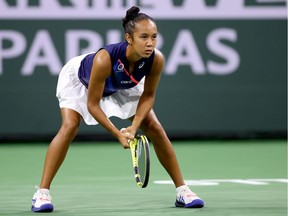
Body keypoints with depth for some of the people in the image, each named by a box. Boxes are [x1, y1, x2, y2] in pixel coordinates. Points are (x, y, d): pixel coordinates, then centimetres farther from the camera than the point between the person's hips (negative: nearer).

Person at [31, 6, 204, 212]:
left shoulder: (156, 59, -33)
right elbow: (92, 104, -33)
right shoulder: (105, 59, -45)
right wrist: (118, 134, -36)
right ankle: (42, 193, -17)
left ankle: (182, 190, 8)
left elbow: (148, 95, -14)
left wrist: (134, 126, -26)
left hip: (123, 85, 4)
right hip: (79, 79, -4)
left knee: (155, 128, -4)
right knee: (70, 127, -24)